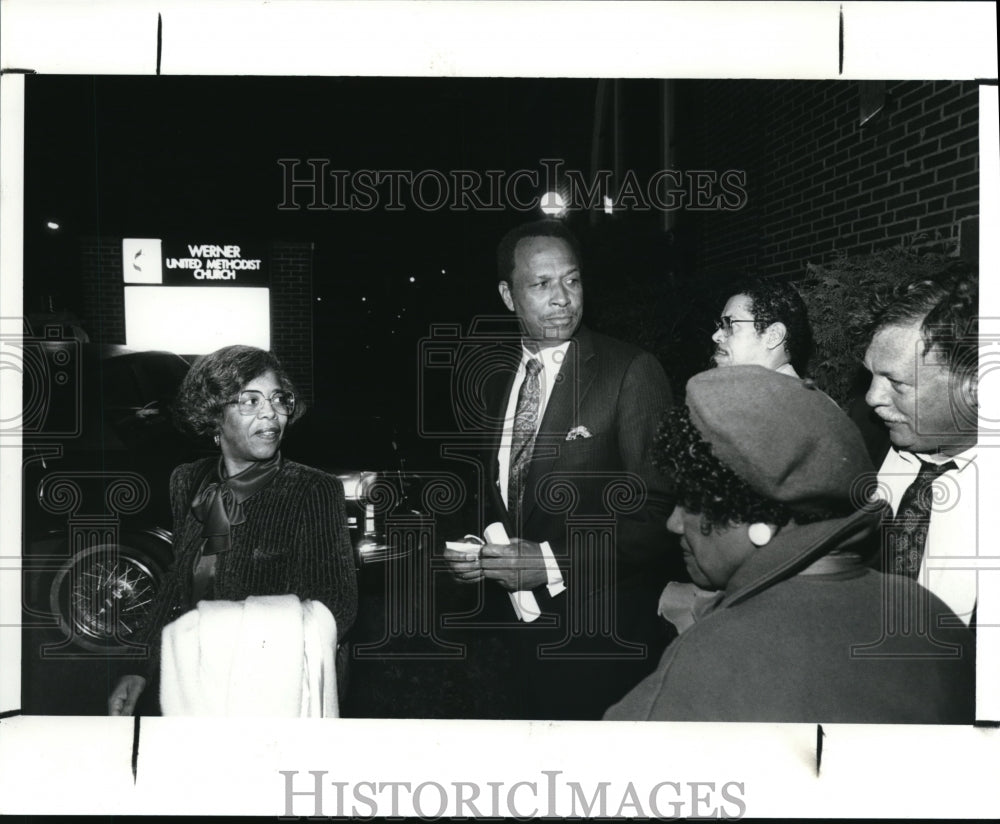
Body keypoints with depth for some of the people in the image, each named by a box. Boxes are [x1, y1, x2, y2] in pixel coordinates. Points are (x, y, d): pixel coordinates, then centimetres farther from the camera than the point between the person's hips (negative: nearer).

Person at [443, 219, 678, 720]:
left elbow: (660, 516, -16)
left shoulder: (632, 373, -11)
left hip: (601, 641, -5)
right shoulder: (498, 383, 10)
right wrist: (469, 553, 1)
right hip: (516, 635, 6)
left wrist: (553, 562, -20)